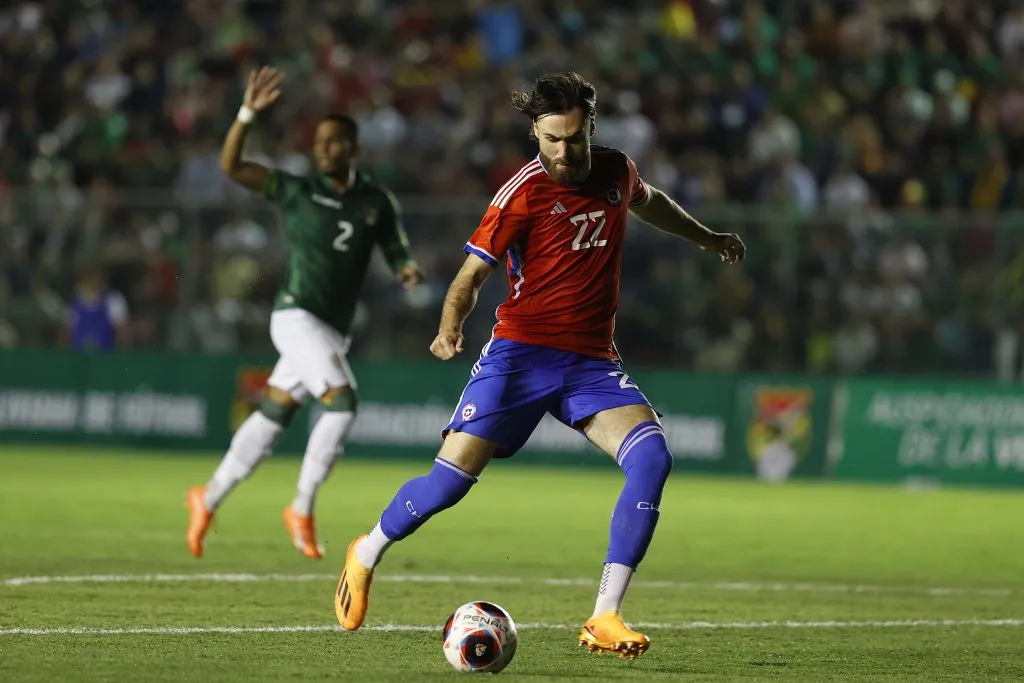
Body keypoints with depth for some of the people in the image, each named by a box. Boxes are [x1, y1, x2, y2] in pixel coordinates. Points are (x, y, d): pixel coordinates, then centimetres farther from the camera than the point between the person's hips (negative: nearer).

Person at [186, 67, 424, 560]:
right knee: (342, 402, -23)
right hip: (297, 315, -5)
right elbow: (231, 166, -7)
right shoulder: (298, 192, -1)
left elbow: (396, 255, 13)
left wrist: (409, 271, -12)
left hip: (334, 330, 5)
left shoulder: (376, 202, 10)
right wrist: (248, 112, -20)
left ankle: (208, 500, 25)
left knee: (271, 420, 9)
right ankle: (302, 509, -13)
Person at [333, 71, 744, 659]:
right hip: (522, 351, -4)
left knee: (652, 456, -22)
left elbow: (647, 202, 32)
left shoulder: (616, 171, 7)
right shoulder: (523, 194, -10)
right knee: (451, 479, -11)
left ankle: (606, 619, -20)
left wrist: (706, 238, 42)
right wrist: (451, 326, -27)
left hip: (592, 362, 4)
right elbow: (473, 274, -8)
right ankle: (368, 554, 22)